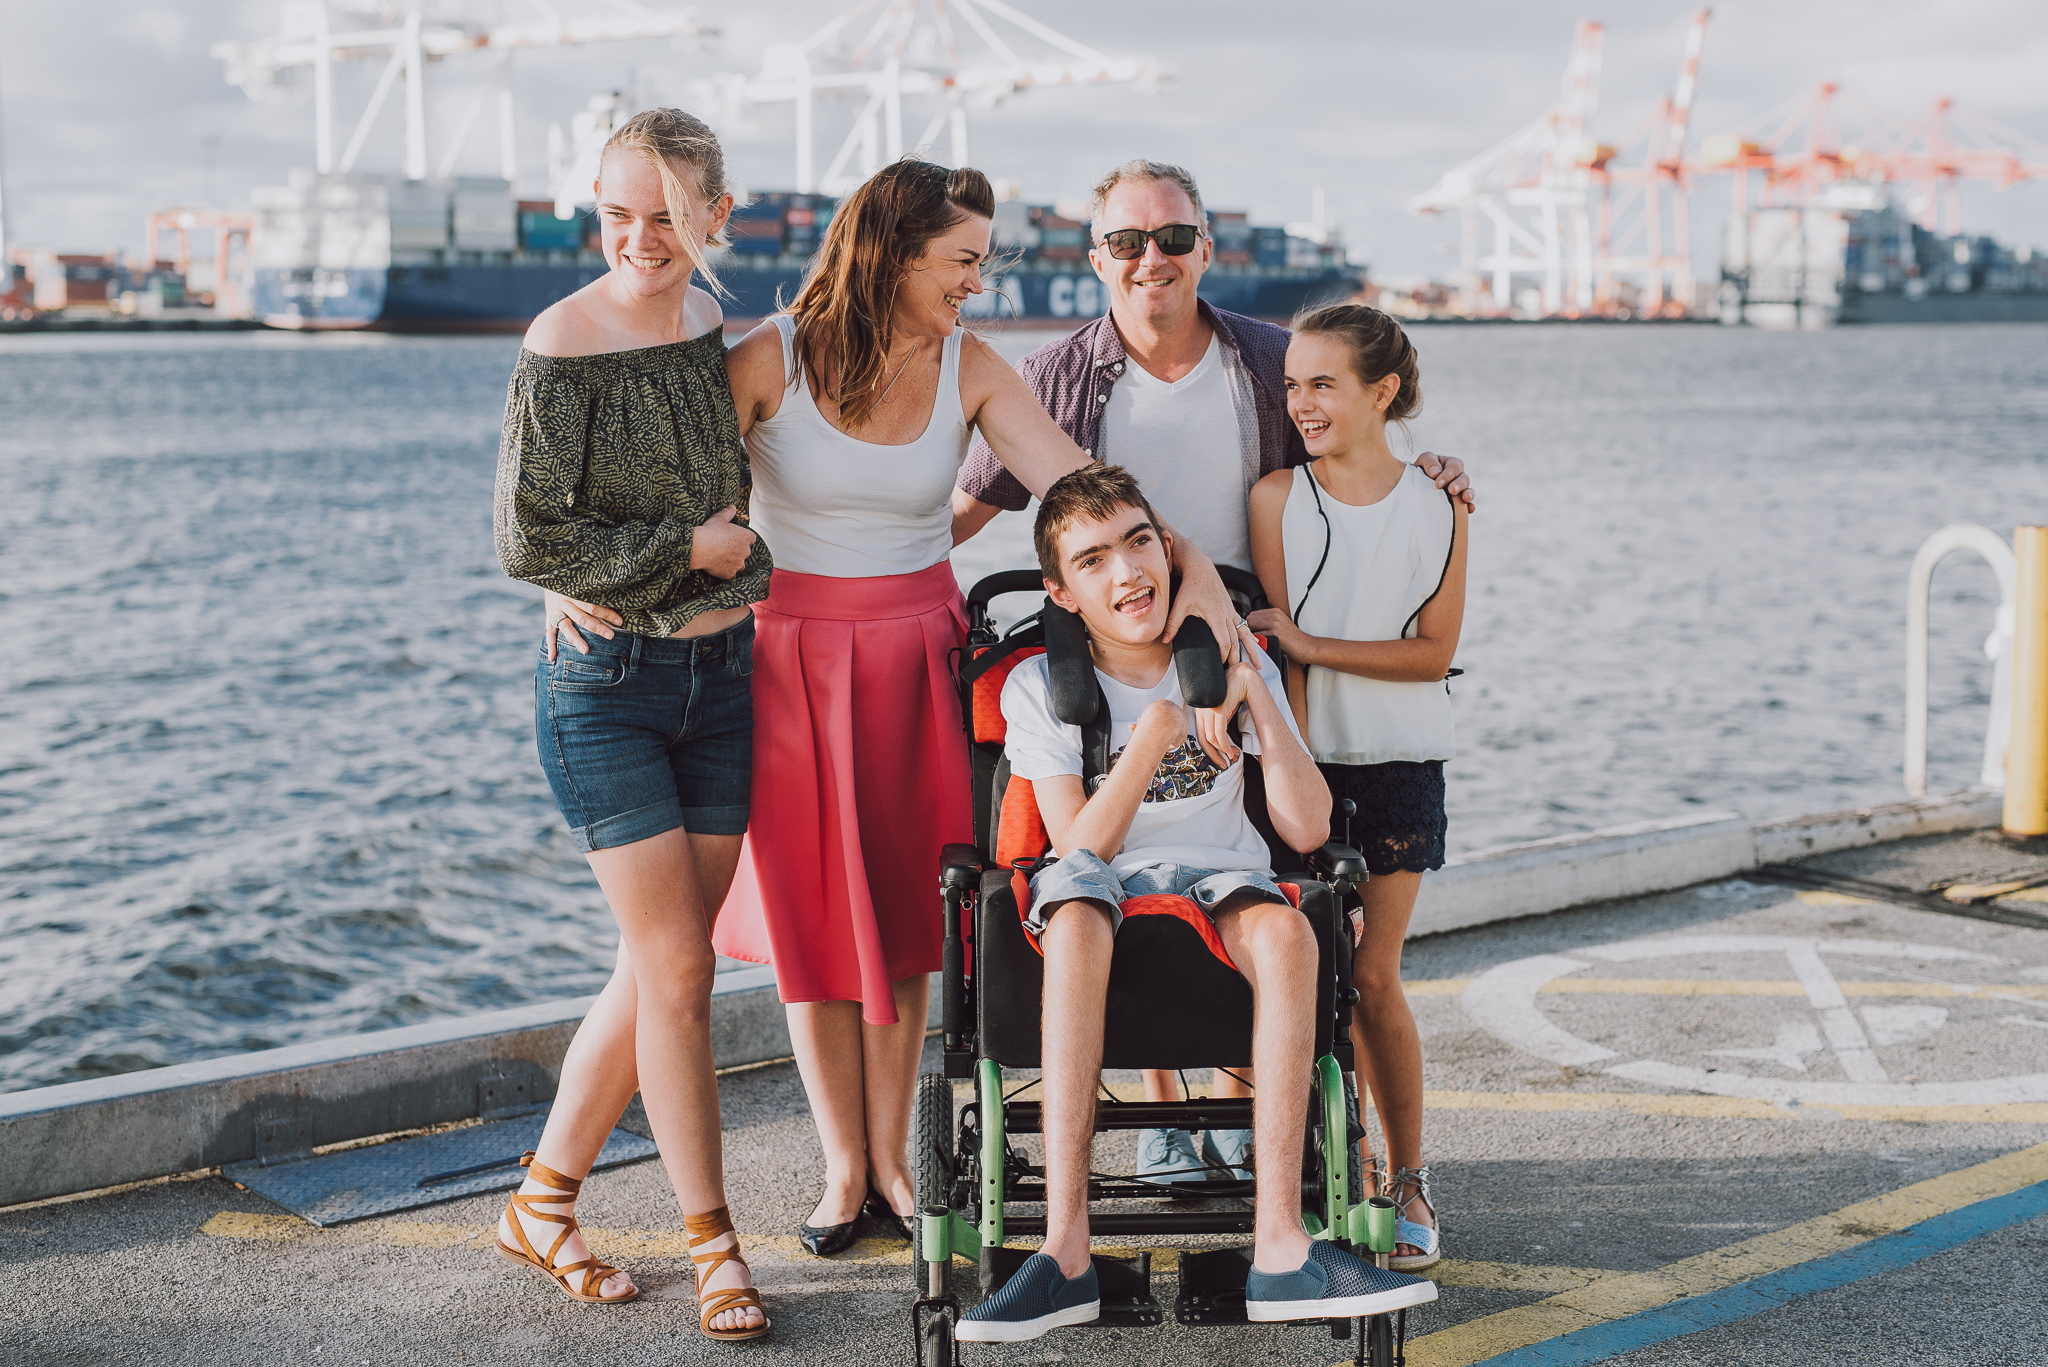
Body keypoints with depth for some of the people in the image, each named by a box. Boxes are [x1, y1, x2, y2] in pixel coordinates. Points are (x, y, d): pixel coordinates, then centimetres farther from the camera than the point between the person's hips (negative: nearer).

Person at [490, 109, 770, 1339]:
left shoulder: (711, 320, 6)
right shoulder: (566, 346, -13)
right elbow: (528, 539, -15)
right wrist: (687, 550, -12)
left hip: (722, 673, 6)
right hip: (607, 683, -6)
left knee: (664, 965, 9)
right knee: (678, 970, -5)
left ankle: (543, 1201, 24)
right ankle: (713, 1245, 9)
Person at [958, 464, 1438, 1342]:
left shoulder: (1229, 664, 6)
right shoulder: (1038, 687, 1)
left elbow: (1306, 829, -3)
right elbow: (1081, 849, -11)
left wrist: (1255, 693, -10)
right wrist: (1160, 727, -18)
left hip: (1222, 883, 1)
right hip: (1105, 891, -1)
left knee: (1284, 929, -35)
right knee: (1075, 919, -38)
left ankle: (1280, 1246, -39)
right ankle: (1065, 1252, -41)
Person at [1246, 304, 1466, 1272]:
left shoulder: (1437, 508, -1)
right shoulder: (1278, 498, -2)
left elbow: (1433, 652, -5)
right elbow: (1279, 654, -5)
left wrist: (1311, 643, -15)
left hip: (1399, 765, 0)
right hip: (1308, 759, 1)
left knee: (1371, 977, 0)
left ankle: (1407, 1180, 16)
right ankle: (1349, 1174, 17)